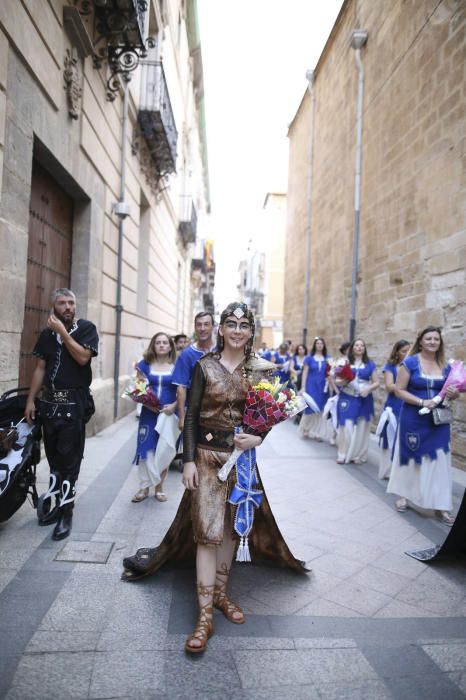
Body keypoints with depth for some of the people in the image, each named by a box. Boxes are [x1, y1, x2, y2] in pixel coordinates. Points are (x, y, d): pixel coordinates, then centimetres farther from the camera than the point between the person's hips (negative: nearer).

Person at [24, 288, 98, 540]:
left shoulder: (86, 328, -2)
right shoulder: (47, 334, 12)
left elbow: (82, 357, -16)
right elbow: (40, 368, 12)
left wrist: (63, 332, -14)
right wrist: (31, 399, 8)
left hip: (74, 402, -5)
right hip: (49, 401, 5)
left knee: (69, 459, -4)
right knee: (53, 458, 11)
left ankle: (67, 512, 2)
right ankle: (58, 504, 23)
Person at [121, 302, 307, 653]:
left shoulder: (262, 369, 0)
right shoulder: (205, 366, -5)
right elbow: (192, 415, -4)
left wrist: (259, 438, -14)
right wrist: (189, 461, -8)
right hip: (208, 455, -2)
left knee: (230, 528, 15)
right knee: (207, 531, -3)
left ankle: (220, 592, 35)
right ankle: (205, 616, 9)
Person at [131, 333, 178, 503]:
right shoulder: (145, 365, 5)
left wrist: (174, 406, -15)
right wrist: (147, 403, -12)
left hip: (168, 414, 0)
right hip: (149, 413, 1)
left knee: (165, 451, 2)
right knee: (146, 450, -1)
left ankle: (159, 486, 20)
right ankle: (144, 487, 12)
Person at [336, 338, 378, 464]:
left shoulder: (370, 364, 7)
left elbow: (376, 382, 7)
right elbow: (337, 380, 5)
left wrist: (369, 389, -12)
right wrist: (342, 382, -18)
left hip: (364, 400, 1)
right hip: (347, 399, -1)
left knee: (361, 428, 4)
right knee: (346, 427, -6)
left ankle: (358, 455, 16)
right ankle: (343, 454, 6)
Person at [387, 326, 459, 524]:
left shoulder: (446, 366, 5)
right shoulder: (410, 363, -8)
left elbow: (454, 391, 13)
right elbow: (399, 390, -11)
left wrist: (454, 393, -11)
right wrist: (421, 402, -22)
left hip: (438, 421, 3)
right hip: (413, 419, -3)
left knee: (439, 460, 4)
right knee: (410, 456, 10)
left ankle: (441, 505, 14)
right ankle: (404, 495, 28)